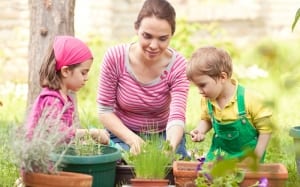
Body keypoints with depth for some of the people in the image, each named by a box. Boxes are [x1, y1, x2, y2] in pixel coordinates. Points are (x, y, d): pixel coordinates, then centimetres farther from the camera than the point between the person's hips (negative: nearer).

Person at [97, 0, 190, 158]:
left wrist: (170, 148, -49)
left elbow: (177, 116, -26)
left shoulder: (178, 66, -17)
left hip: (163, 135, 1)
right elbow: (105, 111, -13)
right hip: (123, 134, -1)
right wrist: (132, 139, -31)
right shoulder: (115, 57, -19)